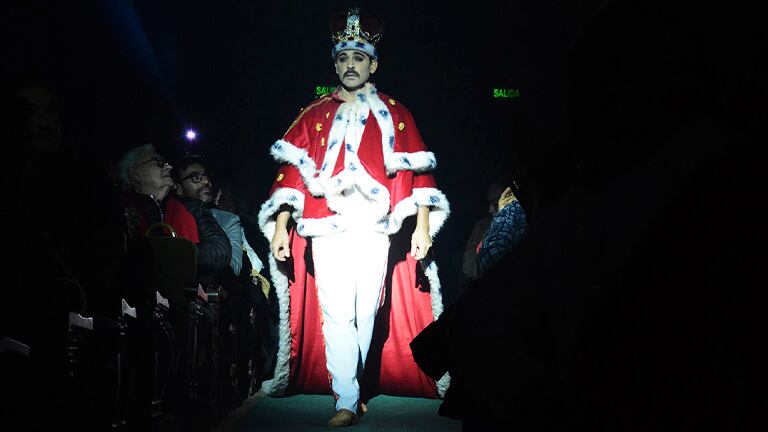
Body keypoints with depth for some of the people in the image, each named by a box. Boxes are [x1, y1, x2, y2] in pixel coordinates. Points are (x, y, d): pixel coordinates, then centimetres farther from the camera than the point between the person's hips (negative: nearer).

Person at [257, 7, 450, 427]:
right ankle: (347, 401, -5)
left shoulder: (395, 115, 14)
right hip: (328, 230, 0)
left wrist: (422, 224, -2)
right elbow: (293, 170, 8)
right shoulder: (315, 115, 15)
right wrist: (281, 226, -1)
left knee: (367, 315, 1)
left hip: (375, 230, 1)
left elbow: (417, 171, 8)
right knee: (336, 317, -8)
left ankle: (351, 383, 17)